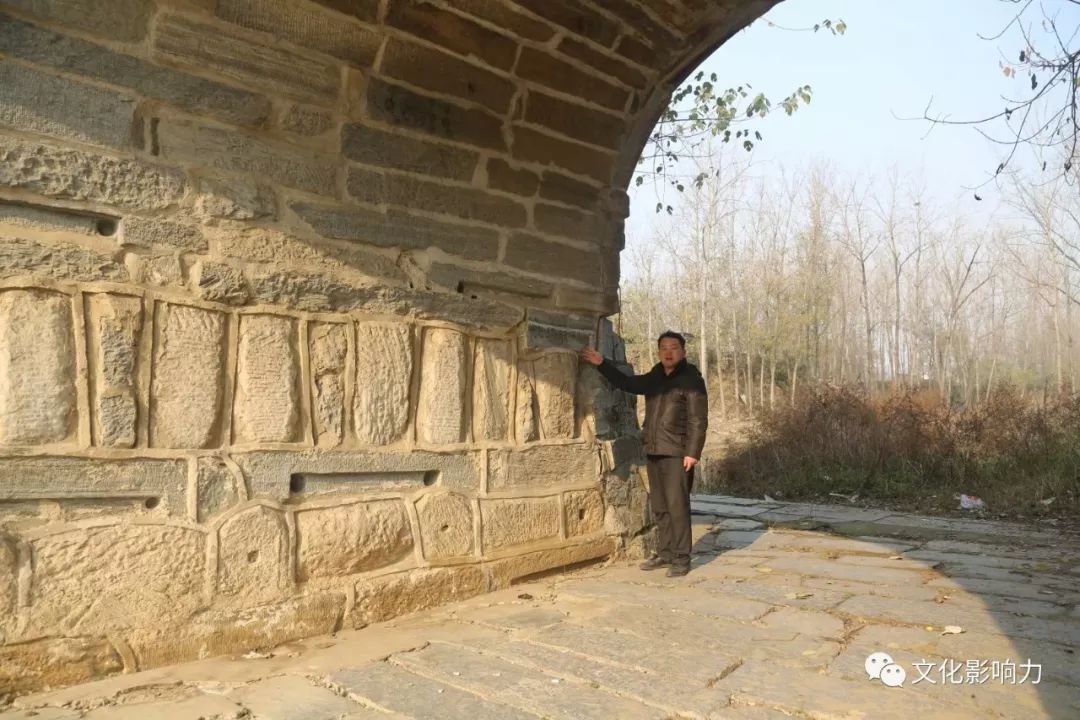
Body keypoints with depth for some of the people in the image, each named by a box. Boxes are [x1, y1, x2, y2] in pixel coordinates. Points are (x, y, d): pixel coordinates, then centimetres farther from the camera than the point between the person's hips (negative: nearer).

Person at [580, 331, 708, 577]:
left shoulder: (691, 379, -5)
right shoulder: (654, 378, 15)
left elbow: (698, 420, -10)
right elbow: (625, 383, 27)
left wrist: (693, 452, -17)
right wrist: (602, 363, 19)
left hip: (677, 453, -7)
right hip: (654, 452, 7)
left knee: (677, 506, -6)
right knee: (659, 507, 10)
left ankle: (681, 558, 1)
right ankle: (665, 553, 19)